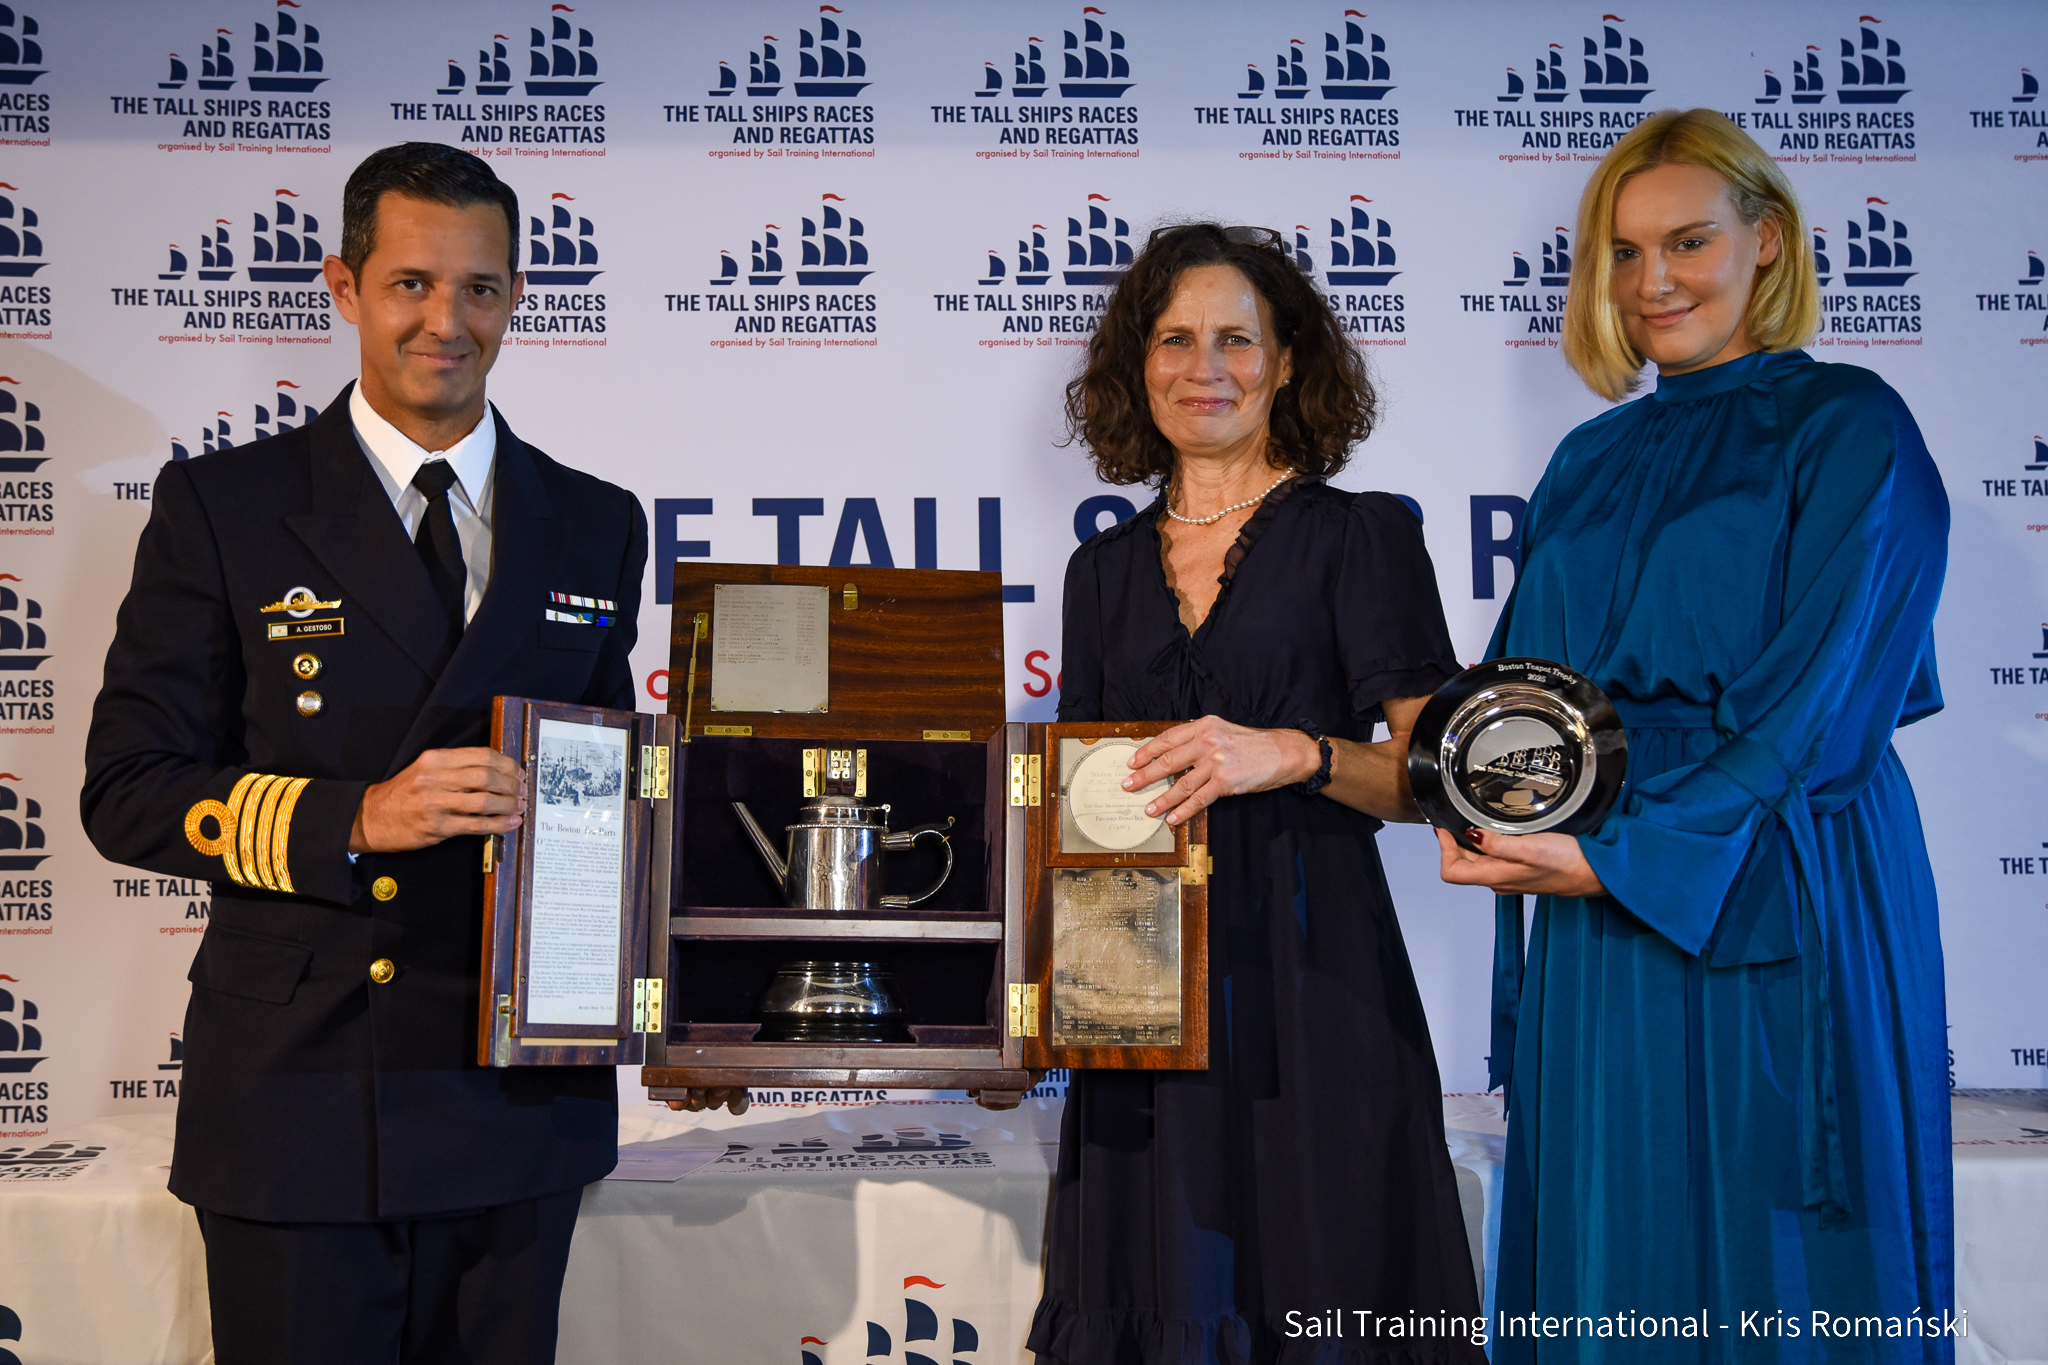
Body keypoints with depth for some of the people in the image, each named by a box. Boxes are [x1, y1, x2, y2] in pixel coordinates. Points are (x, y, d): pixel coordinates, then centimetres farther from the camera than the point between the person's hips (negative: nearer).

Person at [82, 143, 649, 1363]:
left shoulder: (596, 527, 8)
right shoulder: (222, 507, 0)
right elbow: (127, 790, -3)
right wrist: (351, 821, -18)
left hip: (518, 1109, 3)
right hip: (296, 1111, -2)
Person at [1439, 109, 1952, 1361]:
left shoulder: (1850, 427, -3)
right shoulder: (1593, 461, 14)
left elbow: (1819, 695, -12)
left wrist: (1622, 852, -18)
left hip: (1774, 911, -5)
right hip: (1598, 920, 5)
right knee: (1605, 1253, 11)